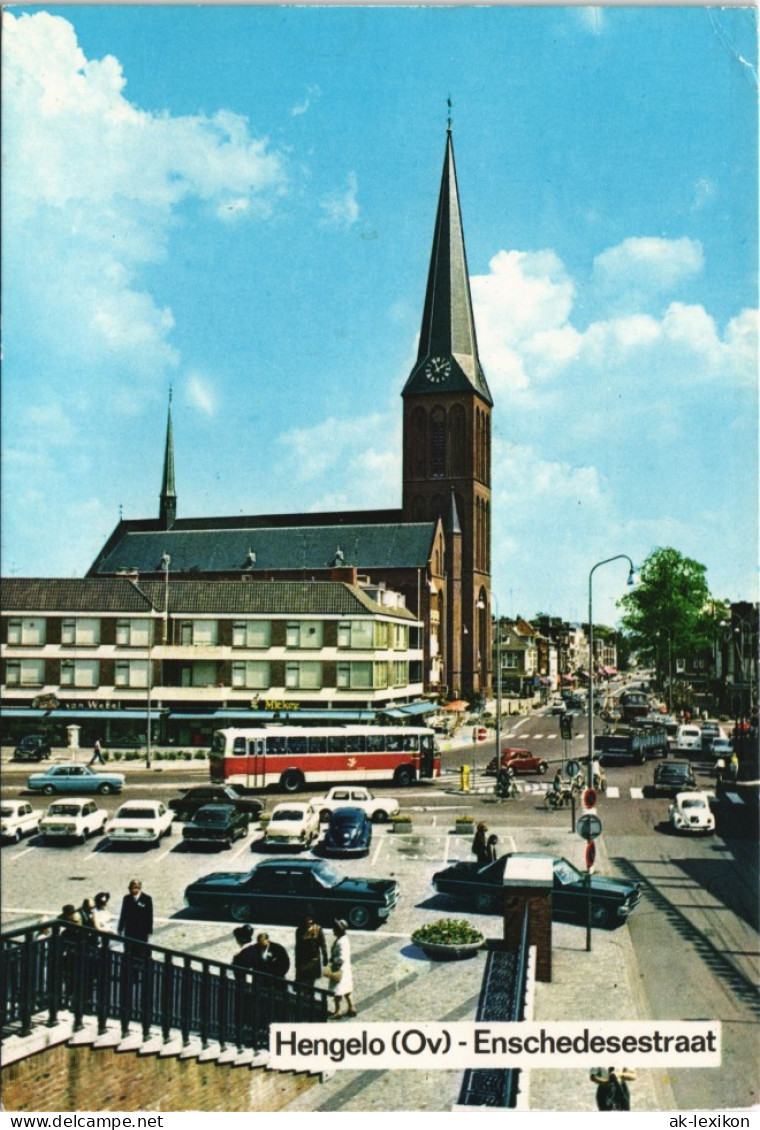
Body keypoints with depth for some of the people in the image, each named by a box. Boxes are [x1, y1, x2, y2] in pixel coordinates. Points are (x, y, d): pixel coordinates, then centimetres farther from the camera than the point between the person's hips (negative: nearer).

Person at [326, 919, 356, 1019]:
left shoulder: (342, 942, -25)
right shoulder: (341, 939, 7)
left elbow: (342, 958, -28)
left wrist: (332, 960, -17)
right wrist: (332, 959, 6)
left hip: (340, 970, -10)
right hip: (341, 970, 10)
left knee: (338, 992, 3)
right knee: (347, 991, 17)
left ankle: (337, 1011, 13)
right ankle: (351, 1008, 25)